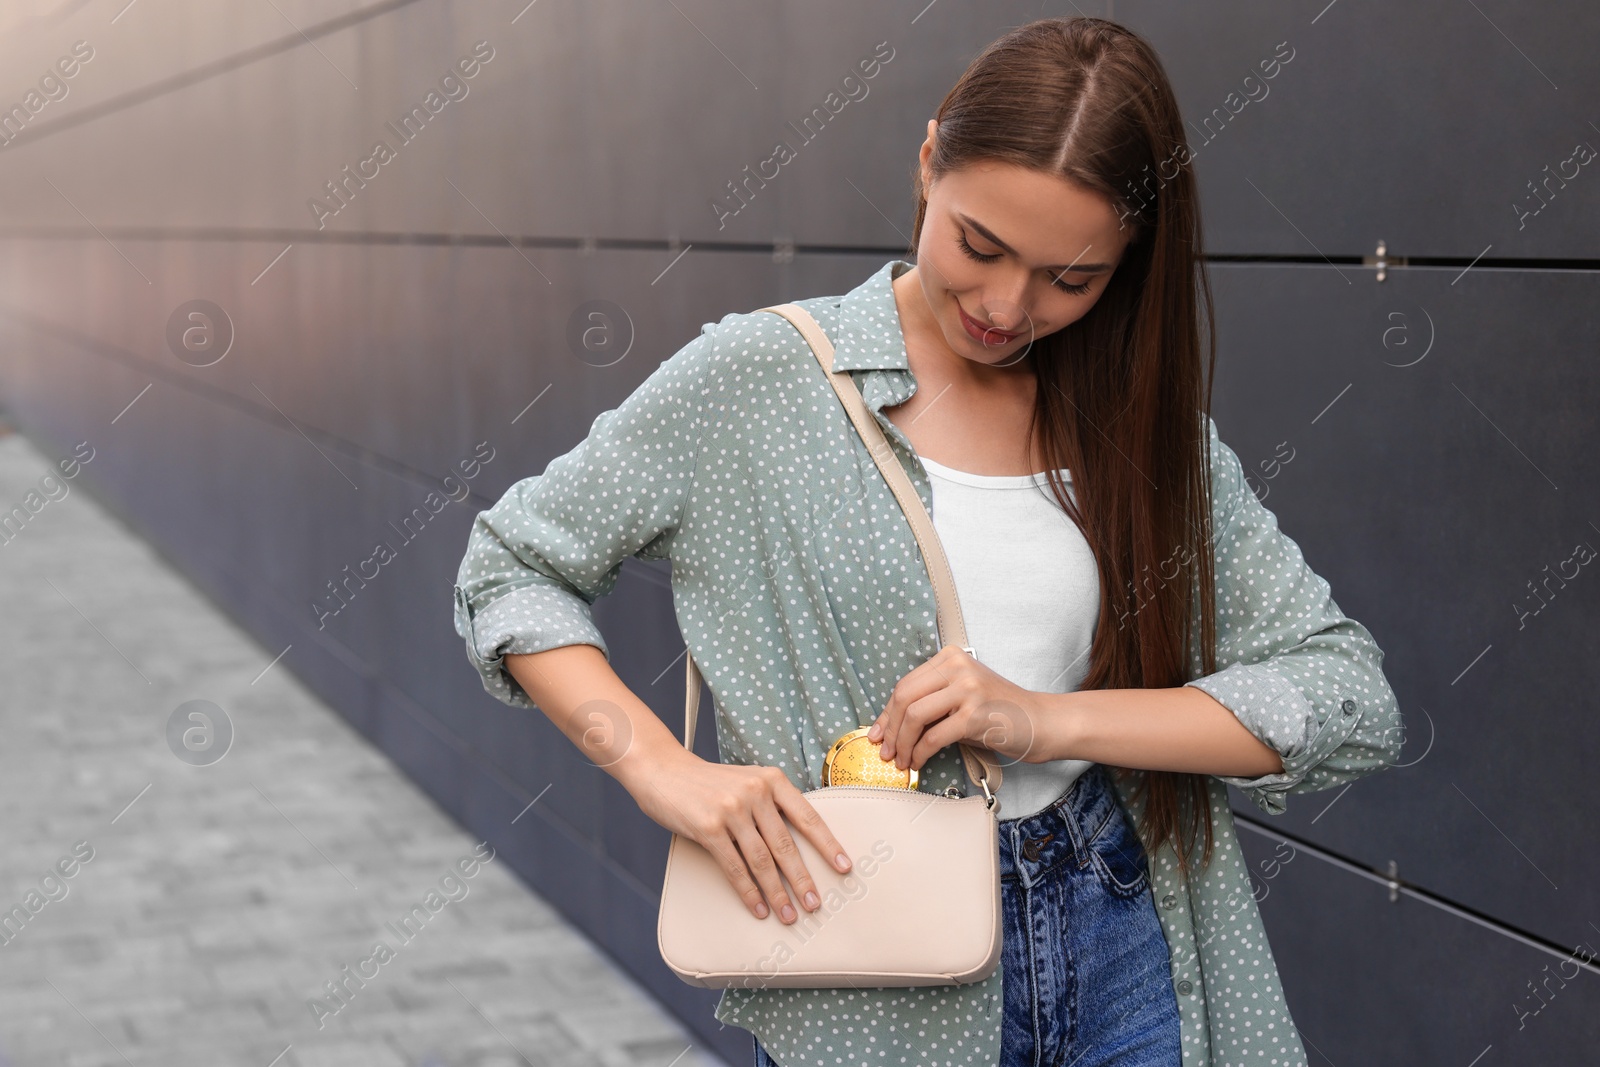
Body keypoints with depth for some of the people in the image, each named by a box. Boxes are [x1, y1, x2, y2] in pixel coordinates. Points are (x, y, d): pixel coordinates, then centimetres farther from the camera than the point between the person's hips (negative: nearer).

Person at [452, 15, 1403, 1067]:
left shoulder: (1143, 414, 0)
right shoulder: (756, 378, -7)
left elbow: (1352, 698, -5)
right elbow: (509, 566, 0)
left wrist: (1049, 720, -19)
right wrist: (664, 770, -16)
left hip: (1127, 958, 2)